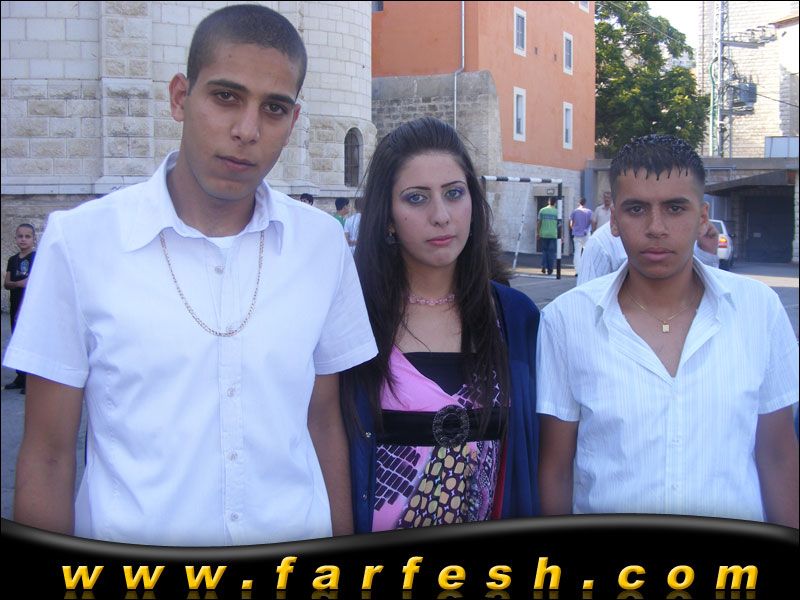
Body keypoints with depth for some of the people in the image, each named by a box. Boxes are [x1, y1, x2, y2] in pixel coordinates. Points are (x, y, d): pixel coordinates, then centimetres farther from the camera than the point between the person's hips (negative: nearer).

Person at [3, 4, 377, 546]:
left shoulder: (324, 244, -1)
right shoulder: (80, 239, -9)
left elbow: (325, 425, 5)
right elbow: (49, 457, -6)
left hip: (296, 541, 3)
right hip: (131, 545, -2)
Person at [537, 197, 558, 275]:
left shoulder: (542, 210, 3)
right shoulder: (557, 212, -2)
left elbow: (539, 223, 4)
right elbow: (559, 224, -2)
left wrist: (538, 233, 14)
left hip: (544, 234, 2)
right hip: (553, 234, -2)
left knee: (544, 250, 14)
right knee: (552, 251, 4)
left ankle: (544, 266, 2)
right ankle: (550, 269, 3)